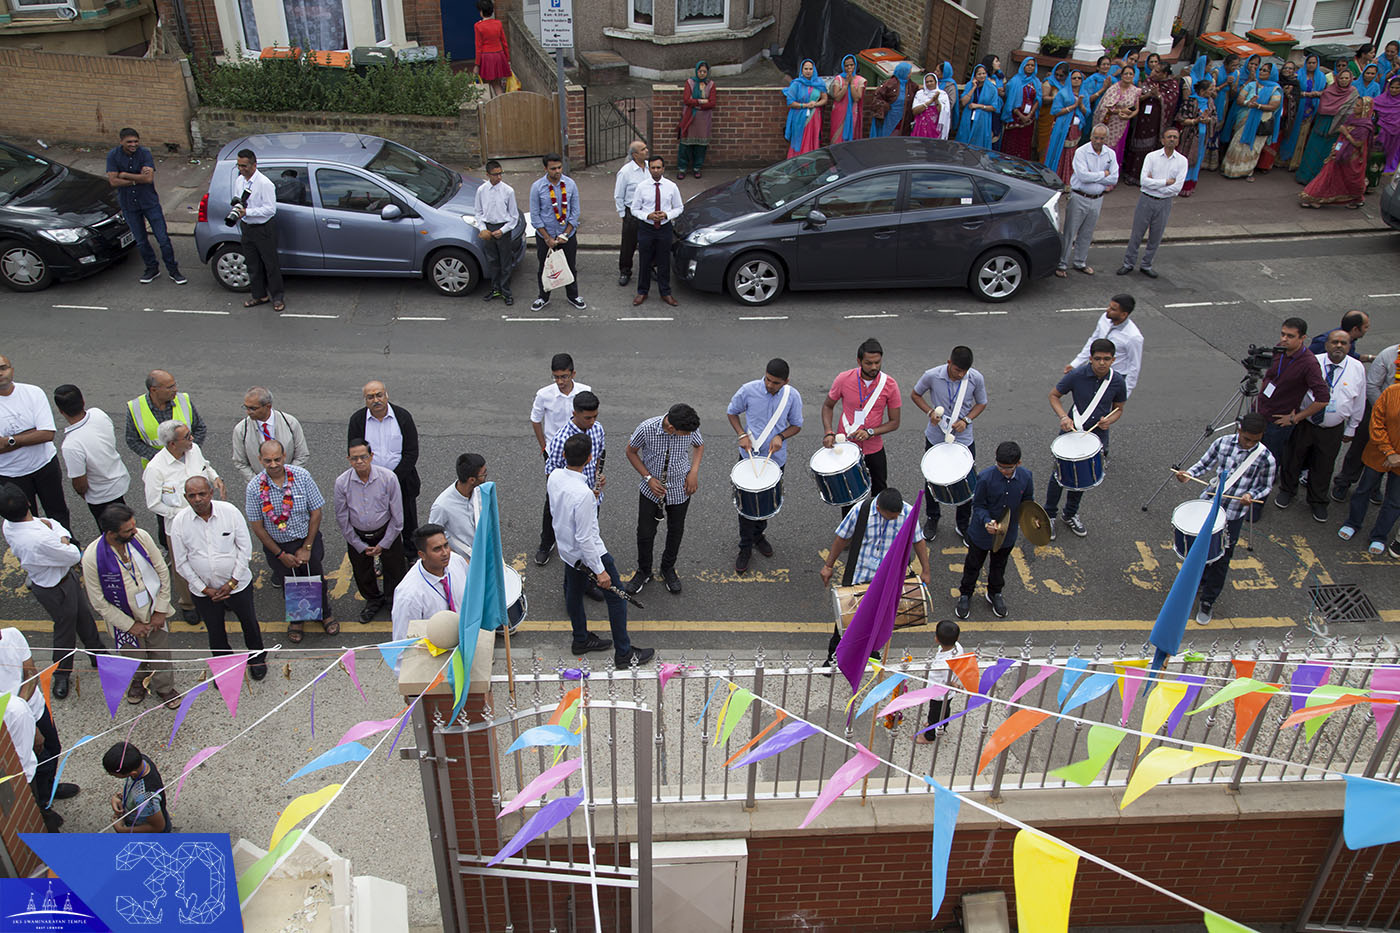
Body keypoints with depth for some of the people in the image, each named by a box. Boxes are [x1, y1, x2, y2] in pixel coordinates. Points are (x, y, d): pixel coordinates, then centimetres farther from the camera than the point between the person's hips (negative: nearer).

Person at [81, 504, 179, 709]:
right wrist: (130, 625, -12)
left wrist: (161, 610, -6)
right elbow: (99, 602, -16)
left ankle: (165, 687, 47)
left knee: (161, 653, 20)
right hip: (125, 618, -2)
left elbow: (162, 571, -8)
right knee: (135, 657, 21)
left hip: (154, 611, 2)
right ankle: (138, 682, 55)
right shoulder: (92, 558, -28)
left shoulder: (141, 536, -21)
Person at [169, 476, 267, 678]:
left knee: (249, 623, 20)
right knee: (215, 631, 20)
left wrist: (233, 582, -13)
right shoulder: (179, 523, -14)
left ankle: (257, 657, 46)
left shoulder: (230, 512, -16)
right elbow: (181, 563, -6)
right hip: (204, 591, 1)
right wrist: (204, 589, -10)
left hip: (238, 584, -1)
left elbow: (245, 548, -10)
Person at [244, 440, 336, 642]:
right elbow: (257, 527, -9)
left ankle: (325, 614, 44)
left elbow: (316, 513, -9)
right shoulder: (254, 487, -18)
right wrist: (281, 554, -7)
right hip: (277, 545, 0)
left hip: (308, 540, 0)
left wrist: (307, 548, -9)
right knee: (289, 585, 17)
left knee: (316, 579, 16)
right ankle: (296, 620, 46)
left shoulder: (302, 476, -17)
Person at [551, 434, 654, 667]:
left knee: (573, 592, 24)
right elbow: (585, 539, -29)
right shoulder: (583, 493, -36)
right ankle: (624, 653, 17)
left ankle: (581, 640, 45)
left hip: (566, 549, 8)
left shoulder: (554, 477, -12)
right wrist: (599, 571, -21)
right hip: (587, 553, -8)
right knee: (616, 596, 7)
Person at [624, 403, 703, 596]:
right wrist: (648, 478, -17)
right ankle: (644, 571, 34)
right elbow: (631, 452, -9)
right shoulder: (647, 428, -28)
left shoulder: (690, 429, -22)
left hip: (680, 491, 2)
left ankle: (668, 569, 43)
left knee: (676, 532, 18)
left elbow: (699, 445, 2)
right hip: (651, 490, -2)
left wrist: (694, 472, -11)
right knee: (645, 533, 9)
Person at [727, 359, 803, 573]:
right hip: (749, 456, -2)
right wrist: (742, 435, -15)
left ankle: (758, 535, 44)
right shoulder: (748, 390, -16)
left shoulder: (793, 396, -12)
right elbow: (732, 412, 0)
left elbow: (796, 426, 0)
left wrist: (781, 436, -19)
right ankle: (745, 548, 18)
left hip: (775, 458, 2)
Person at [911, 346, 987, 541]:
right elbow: (915, 395, -1)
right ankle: (932, 519, 39)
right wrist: (930, 412, -16)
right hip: (935, 438, 0)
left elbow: (981, 403, 1)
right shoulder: (932, 376, -18)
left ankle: (963, 524, 31)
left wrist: (966, 420, -15)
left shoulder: (977, 378, -15)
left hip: (963, 439, 0)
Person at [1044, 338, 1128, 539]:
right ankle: (1049, 515, 24)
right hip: (1071, 432, -3)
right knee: (1060, 475, 4)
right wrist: (1063, 417, -22)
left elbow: (1118, 408, 5)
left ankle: (1071, 514, 38)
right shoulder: (1077, 375, -18)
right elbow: (1054, 396, -6)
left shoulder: (1118, 381, -10)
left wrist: (1108, 420, -17)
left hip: (1097, 436, 3)